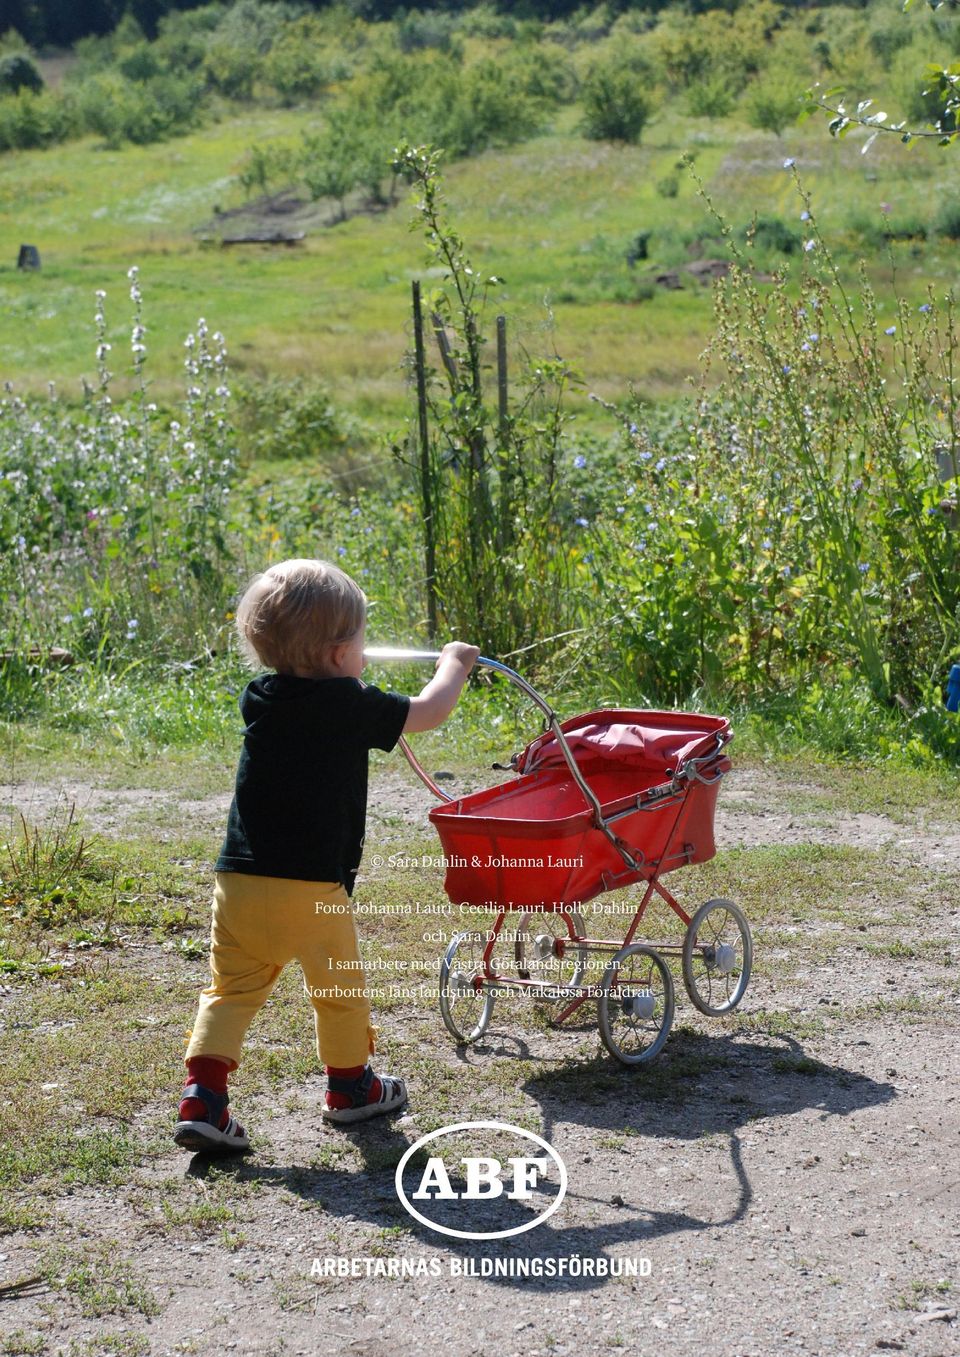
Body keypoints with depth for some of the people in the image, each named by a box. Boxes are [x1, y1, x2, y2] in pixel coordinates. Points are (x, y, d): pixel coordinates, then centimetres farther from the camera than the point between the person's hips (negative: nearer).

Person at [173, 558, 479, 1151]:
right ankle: (350, 1088, 33)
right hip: (313, 886, -5)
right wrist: (454, 665, 18)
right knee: (340, 988, 16)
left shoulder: (259, 698, 6)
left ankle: (202, 1100, -1)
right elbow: (429, 712, 0)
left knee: (232, 988, 10)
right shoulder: (349, 705, -10)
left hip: (240, 879, 5)